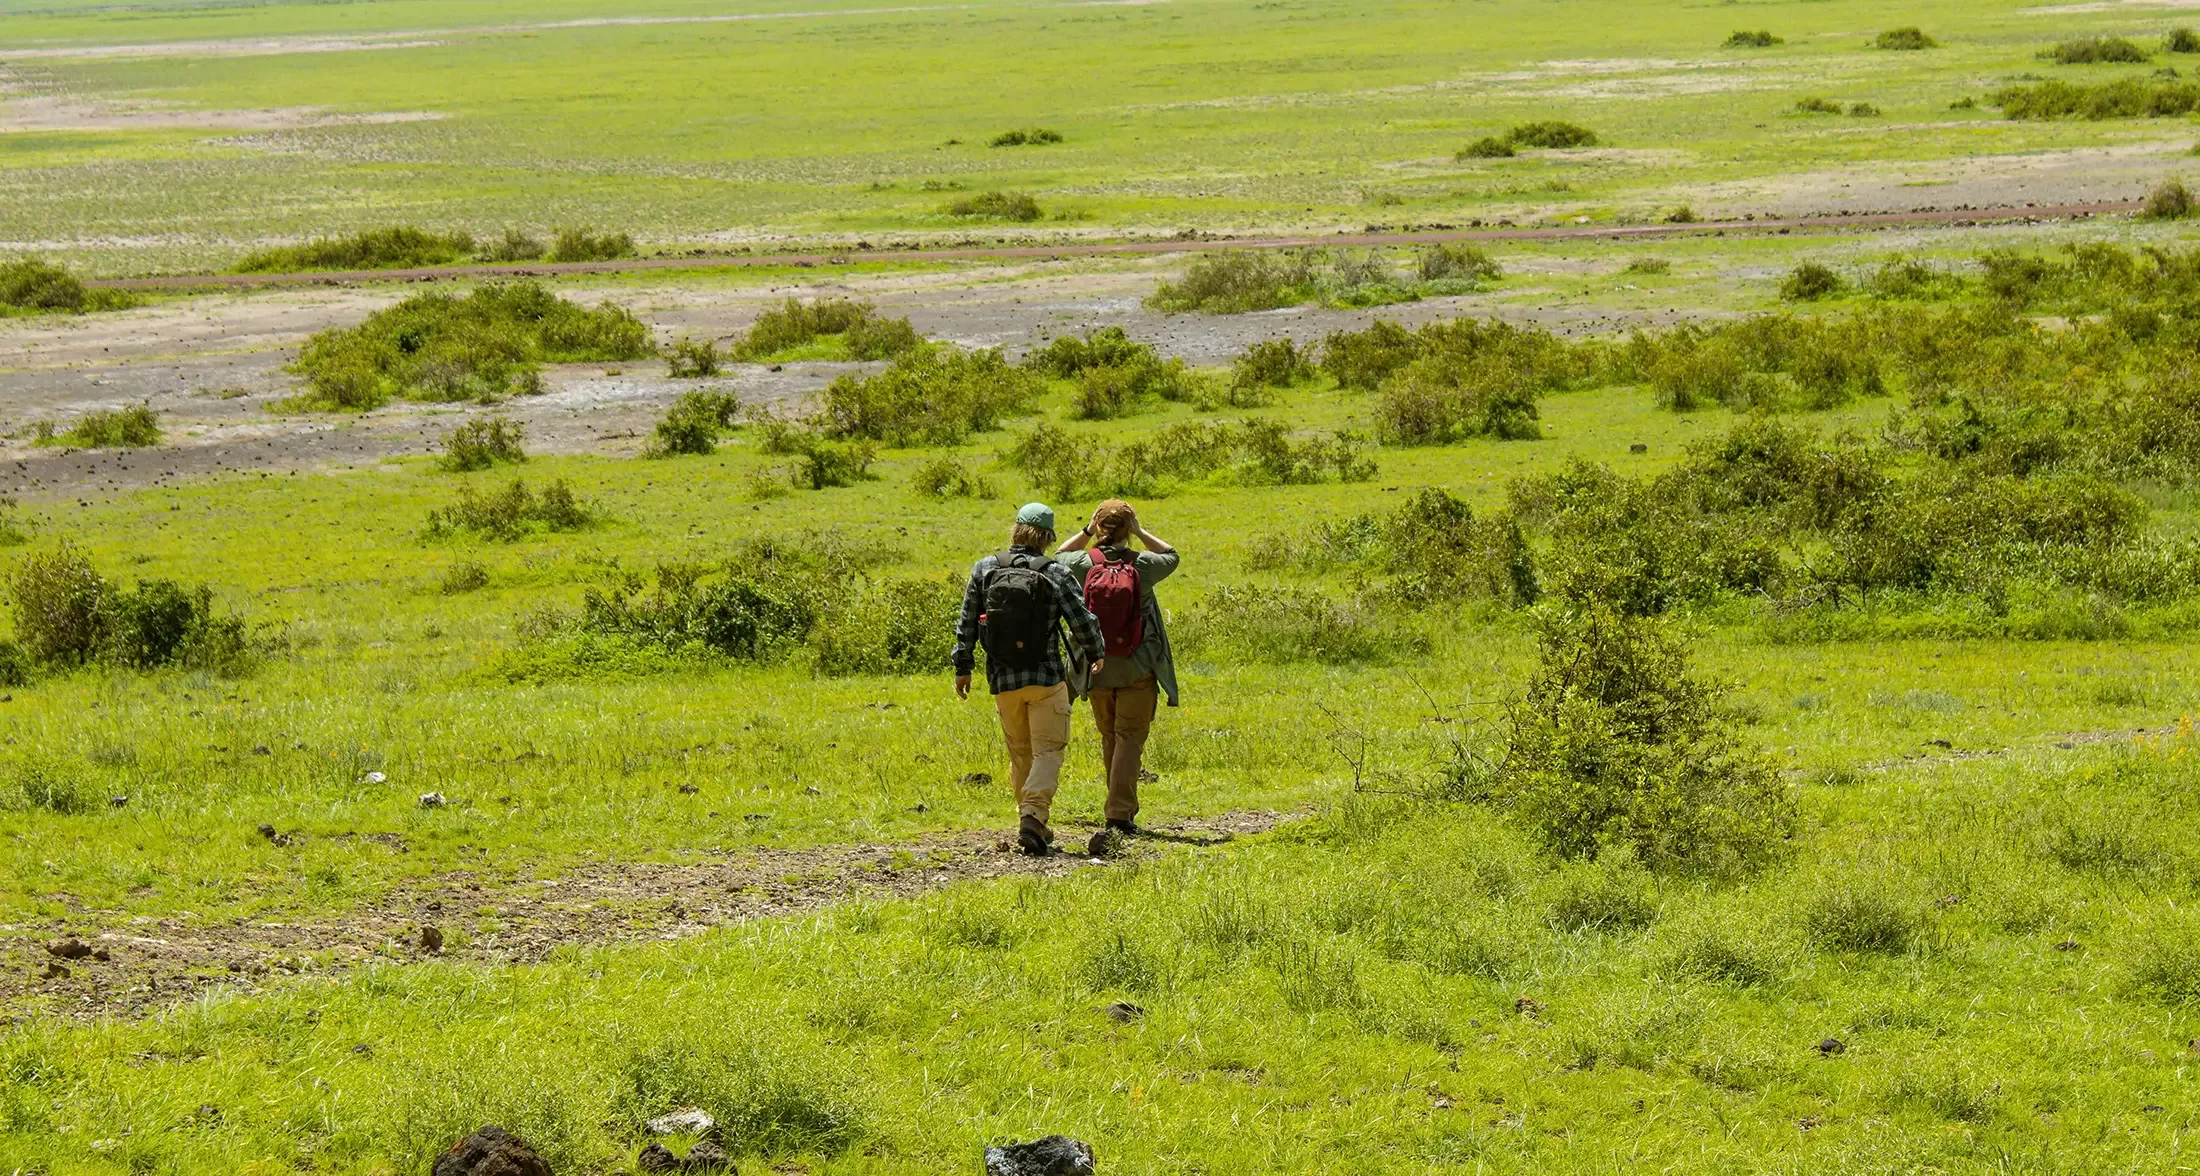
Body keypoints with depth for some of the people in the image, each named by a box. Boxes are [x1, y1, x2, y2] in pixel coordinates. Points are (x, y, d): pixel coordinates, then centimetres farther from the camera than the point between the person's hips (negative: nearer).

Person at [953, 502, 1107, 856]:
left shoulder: (985, 570, 0)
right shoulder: (1056, 575, -8)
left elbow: (967, 624, 2)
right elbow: (1083, 621, -8)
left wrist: (963, 667, 12)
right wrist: (1097, 654, 11)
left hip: (1003, 681, 3)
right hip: (1047, 678, -3)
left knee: (1020, 754, 16)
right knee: (1047, 751, -1)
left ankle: (1032, 824, 20)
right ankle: (1034, 817, -20)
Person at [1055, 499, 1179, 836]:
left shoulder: (1083, 564, -8)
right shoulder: (1142, 565, -10)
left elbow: (1060, 558, 17)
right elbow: (1170, 556, 13)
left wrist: (1086, 532, 9)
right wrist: (1140, 532, 6)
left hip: (1097, 668, 2)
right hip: (1137, 669, -2)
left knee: (1109, 738, 17)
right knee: (1130, 738, -1)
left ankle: (1121, 808, 25)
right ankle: (1121, 813, -11)